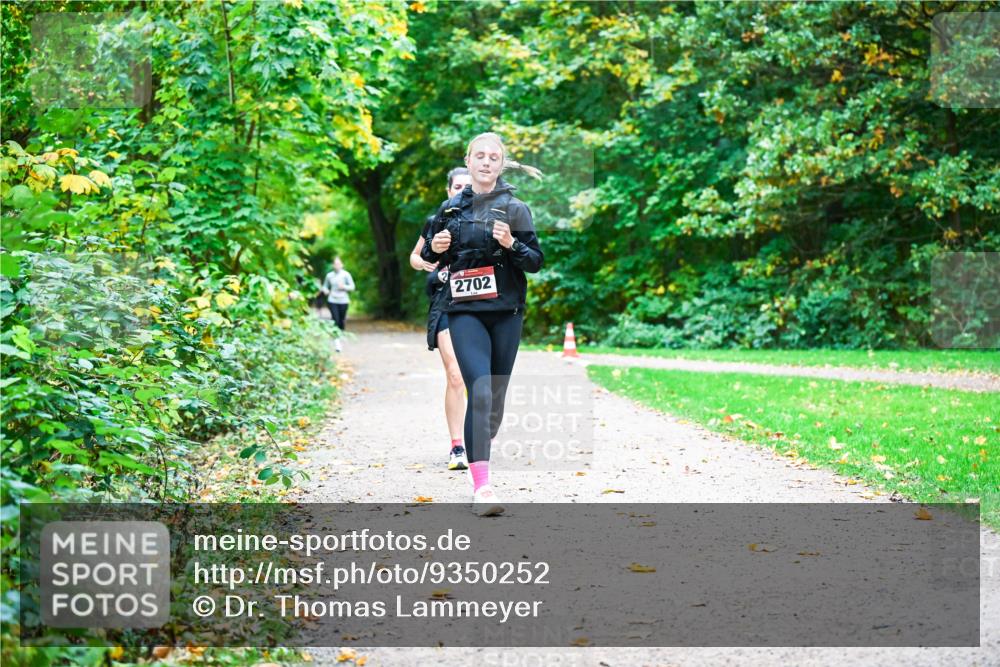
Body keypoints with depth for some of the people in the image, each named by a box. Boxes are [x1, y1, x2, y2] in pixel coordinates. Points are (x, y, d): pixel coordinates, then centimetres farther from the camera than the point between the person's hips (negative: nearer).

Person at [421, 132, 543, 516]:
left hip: (506, 312, 1)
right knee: (479, 389, -17)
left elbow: (536, 261, 0)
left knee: (496, 394, 9)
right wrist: (434, 248, -2)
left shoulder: (515, 208, 3)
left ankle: (483, 450, 36)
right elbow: (431, 255, 20)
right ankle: (481, 486, -23)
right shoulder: (451, 208, 10)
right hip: (464, 311, -1)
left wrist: (510, 244, -18)